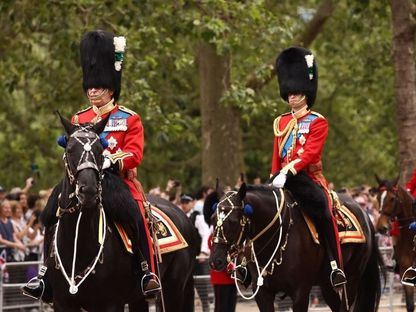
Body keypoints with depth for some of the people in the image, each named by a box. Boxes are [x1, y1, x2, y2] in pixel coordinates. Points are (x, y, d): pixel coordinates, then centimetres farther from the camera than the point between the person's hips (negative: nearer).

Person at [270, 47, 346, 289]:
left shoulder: (318, 122, 0)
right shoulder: (281, 122, 19)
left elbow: (311, 152, -13)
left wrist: (289, 171, -24)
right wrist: (275, 177, 6)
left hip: (307, 177, -6)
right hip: (283, 177, 6)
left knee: (323, 212, -27)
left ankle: (337, 266, -27)